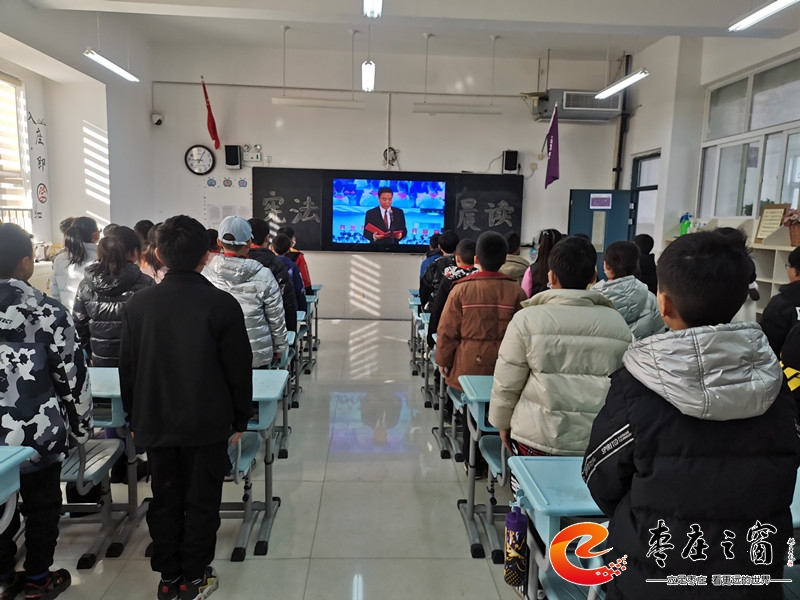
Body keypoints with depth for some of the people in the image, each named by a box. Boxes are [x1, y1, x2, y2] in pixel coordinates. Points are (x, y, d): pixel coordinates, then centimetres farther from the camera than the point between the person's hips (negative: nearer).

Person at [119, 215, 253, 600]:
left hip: (155, 423, 4)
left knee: (165, 500, 17)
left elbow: (127, 369, 3)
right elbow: (239, 370, -10)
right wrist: (239, 420, 2)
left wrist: (135, 418, 15)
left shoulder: (138, 304, -4)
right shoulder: (221, 305, -15)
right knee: (202, 502, 11)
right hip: (208, 423, -3)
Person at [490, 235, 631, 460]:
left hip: (537, 436, -3)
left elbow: (506, 382, -5)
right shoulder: (617, 322, -1)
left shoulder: (528, 319, -10)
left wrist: (502, 423, 10)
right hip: (598, 439, 3)